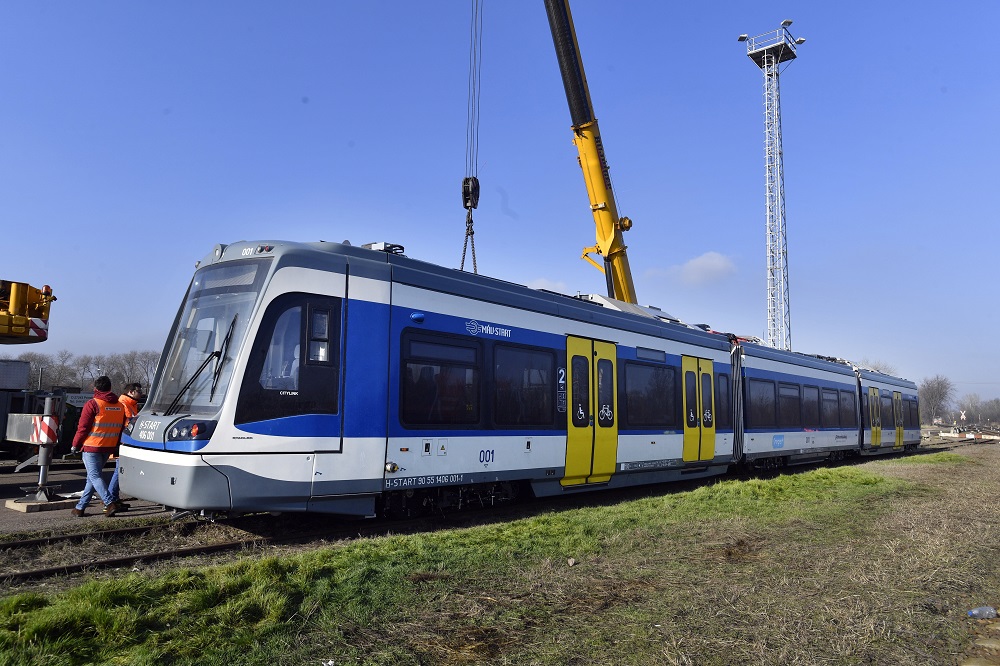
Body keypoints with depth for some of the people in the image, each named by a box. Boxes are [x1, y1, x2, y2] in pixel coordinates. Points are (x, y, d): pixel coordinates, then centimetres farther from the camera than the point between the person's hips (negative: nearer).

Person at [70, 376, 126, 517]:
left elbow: (83, 427, -9)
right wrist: (115, 447, 19)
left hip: (92, 446, -6)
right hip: (108, 448, 6)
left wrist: (75, 445, 2)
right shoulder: (120, 406, 10)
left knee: (94, 476, -6)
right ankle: (80, 507, 18)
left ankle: (110, 503, -19)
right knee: (93, 475, 15)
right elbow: (121, 429, 13)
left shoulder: (93, 404, -9)